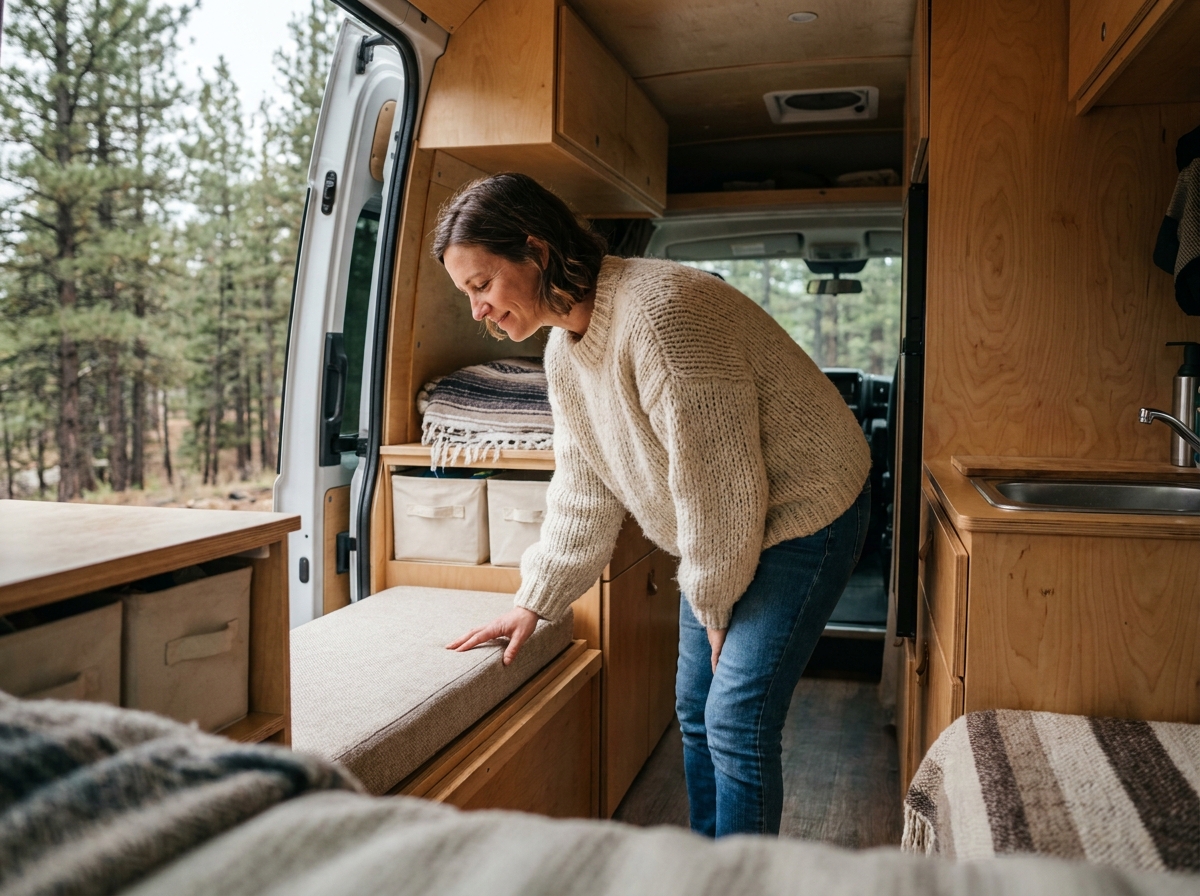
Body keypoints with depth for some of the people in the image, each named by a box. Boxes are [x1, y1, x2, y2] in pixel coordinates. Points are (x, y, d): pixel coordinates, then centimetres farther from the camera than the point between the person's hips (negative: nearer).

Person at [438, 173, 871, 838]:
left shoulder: (658, 312, -30)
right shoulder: (565, 348, 0)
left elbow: (720, 481, -26)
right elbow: (583, 489, 7)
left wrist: (715, 606, -13)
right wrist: (534, 602, 6)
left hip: (802, 512, -9)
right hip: (722, 534, 9)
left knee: (737, 724, -10)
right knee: (695, 710, 14)